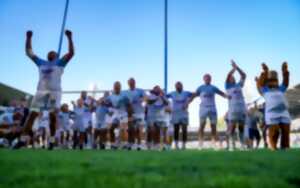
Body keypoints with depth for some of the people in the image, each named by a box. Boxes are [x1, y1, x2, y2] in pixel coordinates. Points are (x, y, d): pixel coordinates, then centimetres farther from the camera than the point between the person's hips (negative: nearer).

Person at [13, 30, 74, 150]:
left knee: (53, 116, -6)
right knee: (32, 114, -4)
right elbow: (29, 52, 26)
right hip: (41, 90, 3)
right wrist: (28, 38, 19)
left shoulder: (60, 63, 11)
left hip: (55, 91, -3)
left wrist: (69, 38, -7)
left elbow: (71, 53, 0)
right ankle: (23, 139, -2)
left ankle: (52, 141, 1)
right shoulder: (41, 63, 22)